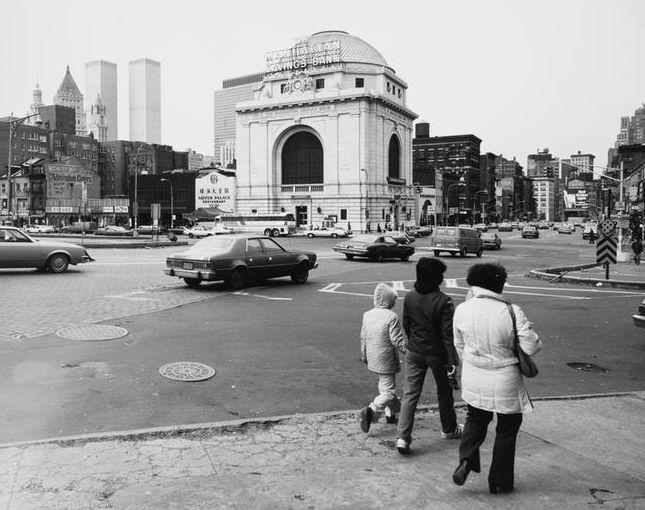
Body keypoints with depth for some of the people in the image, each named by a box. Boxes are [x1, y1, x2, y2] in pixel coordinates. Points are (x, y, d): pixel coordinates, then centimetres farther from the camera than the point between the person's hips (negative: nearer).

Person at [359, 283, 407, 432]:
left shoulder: (367, 315, 4)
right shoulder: (392, 317, -17)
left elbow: (363, 338, 12)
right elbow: (397, 340, -18)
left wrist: (364, 356, 23)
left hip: (373, 360, 8)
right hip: (387, 361, -8)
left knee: (385, 386, 23)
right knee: (388, 391, -1)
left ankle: (391, 414, 34)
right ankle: (371, 410, -20)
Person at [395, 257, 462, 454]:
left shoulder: (409, 297, -4)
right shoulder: (443, 301, -19)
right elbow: (448, 334, -17)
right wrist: (452, 360, -12)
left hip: (414, 352, 4)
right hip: (437, 354, -3)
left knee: (410, 393, 6)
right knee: (444, 392, 18)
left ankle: (402, 436, -3)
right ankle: (449, 429, 37)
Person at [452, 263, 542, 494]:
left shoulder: (462, 310, -8)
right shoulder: (512, 312, -20)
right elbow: (531, 347, -15)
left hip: (473, 379, 3)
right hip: (505, 382, -3)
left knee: (475, 419, 25)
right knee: (507, 429, 16)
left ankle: (466, 460, 4)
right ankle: (499, 482, 26)